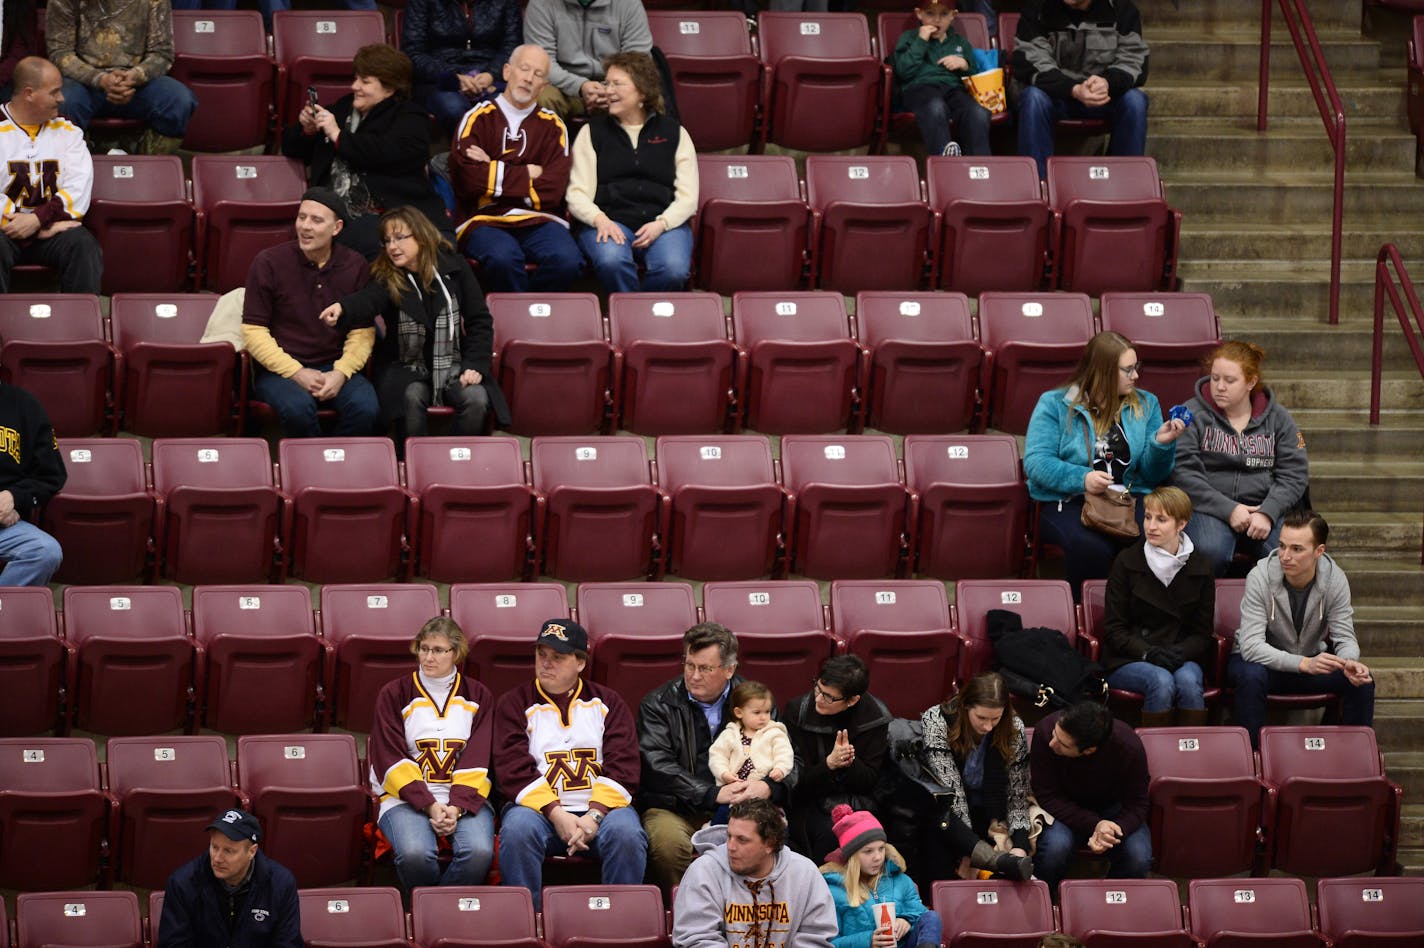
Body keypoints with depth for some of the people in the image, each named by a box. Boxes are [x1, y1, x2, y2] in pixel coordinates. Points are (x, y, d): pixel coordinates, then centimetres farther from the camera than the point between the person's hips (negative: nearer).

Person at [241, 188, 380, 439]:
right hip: (279, 369, -2)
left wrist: (341, 373, -13)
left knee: (366, 408, -30)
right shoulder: (268, 263, -4)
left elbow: (363, 333, 6)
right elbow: (253, 332, -4)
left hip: (335, 368, 2)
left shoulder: (354, 266, 4)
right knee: (298, 407, -36)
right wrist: (296, 373, -14)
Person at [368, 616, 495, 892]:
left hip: (464, 798, 1)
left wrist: (456, 807, -13)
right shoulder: (394, 694, 9)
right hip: (407, 797, -1)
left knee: (479, 852, -32)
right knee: (415, 853, -35)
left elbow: (478, 761, 4)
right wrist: (429, 805, -13)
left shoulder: (478, 697, 14)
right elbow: (391, 759, 0)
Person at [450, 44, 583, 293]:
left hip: (538, 219, 2)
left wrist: (495, 174, -4)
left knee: (566, 259, -31)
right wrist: (527, 174, -2)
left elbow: (552, 191, 0)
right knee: (503, 258, -37)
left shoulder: (552, 125, 14)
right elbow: (466, 179, -9)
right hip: (485, 219, -2)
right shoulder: (478, 118, 8)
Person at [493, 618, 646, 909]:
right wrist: (557, 815, -15)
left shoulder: (607, 703, 16)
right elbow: (514, 771, -1)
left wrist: (595, 815, -13)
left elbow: (623, 767, 5)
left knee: (627, 834, -32)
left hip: (599, 807, 1)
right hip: (539, 807, -1)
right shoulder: (514, 704, 13)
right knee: (517, 831, -34)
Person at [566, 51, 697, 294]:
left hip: (664, 222, 1)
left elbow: (688, 197, 8)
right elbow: (577, 194, 7)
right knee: (611, 261, -37)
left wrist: (660, 224, -11)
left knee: (673, 270, -33)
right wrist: (599, 219, -15)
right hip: (609, 220, -1)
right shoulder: (593, 131, 16)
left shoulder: (674, 133, 16)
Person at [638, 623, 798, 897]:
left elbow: (789, 762, 8)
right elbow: (657, 767, -11)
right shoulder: (658, 704, 3)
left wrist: (768, 787, -17)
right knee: (666, 838, -35)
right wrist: (714, 794, -22)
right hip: (676, 809, -2)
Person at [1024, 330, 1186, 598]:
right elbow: (1036, 462, -6)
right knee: (1091, 547, -37)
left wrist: (1161, 445, -7)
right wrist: (1081, 479, -21)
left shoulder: (1146, 405, 16)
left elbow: (1152, 476, 14)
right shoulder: (1054, 404, 5)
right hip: (1067, 503, -3)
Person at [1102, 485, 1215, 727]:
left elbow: (1202, 632, 8)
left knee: (1188, 680, -32)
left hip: (1181, 658, 2)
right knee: (1161, 681, -33)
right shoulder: (1127, 561, 0)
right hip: (1128, 660, -2)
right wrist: (1148, 653, -18)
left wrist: (1180, 652, -14)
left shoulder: (1200, 568, 5)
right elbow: (1114, 629, 0)